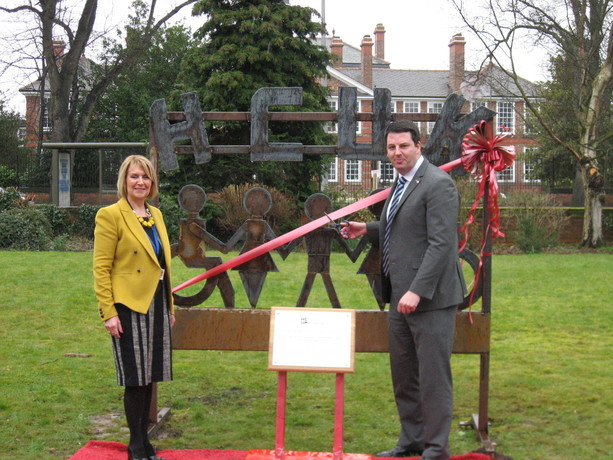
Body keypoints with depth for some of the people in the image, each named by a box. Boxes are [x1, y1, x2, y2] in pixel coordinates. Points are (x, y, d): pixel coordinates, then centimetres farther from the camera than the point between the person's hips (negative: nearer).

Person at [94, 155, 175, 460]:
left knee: (149, 377, 11)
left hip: (156, 305, 7)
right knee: (136, 379, -2)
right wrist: (108, 313, -16)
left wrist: (169, 306, 16)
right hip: (129, 306, -7)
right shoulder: (110, 215, -8)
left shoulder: (156, 215, 13)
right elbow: (101, 268, -11)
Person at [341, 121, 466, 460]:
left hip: (430, 298, -10)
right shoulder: (401, 183, 16)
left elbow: (441, 243, -21)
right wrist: (368, 229, 14)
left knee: (433, 375, -1)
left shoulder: (437, 184, -14)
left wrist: (417, 291, -26)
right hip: (401, 296, 10)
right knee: (403, 374, 17)